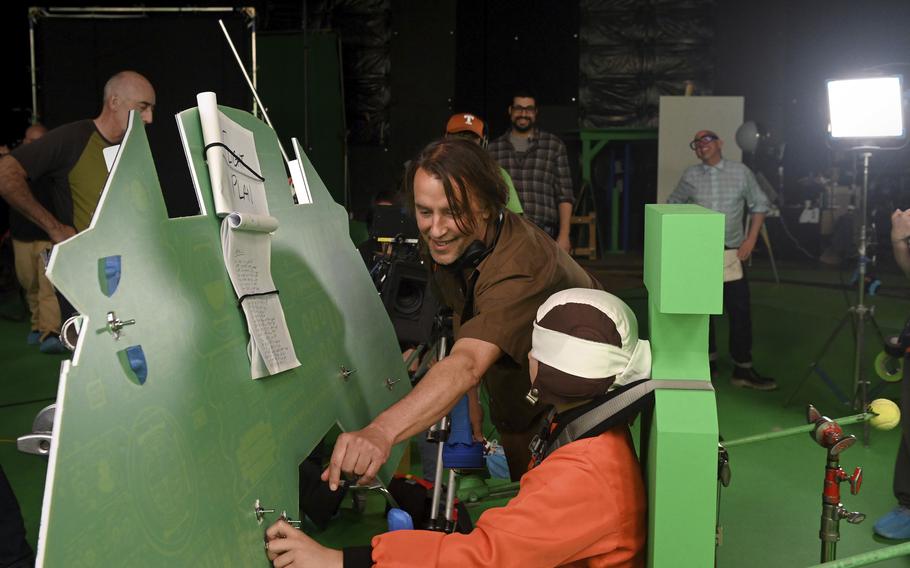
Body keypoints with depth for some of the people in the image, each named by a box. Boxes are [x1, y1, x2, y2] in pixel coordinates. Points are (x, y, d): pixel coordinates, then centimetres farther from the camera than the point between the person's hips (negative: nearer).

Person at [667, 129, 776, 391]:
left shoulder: (740, 172, 2)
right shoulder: (690, 176, 4)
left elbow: (759, 205, 8)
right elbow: (673, 205, 15)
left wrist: (751, 238, 0)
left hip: (731, 254, -1)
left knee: (740, 311, -3)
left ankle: (743, 369, 6)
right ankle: (708, 363, 24)